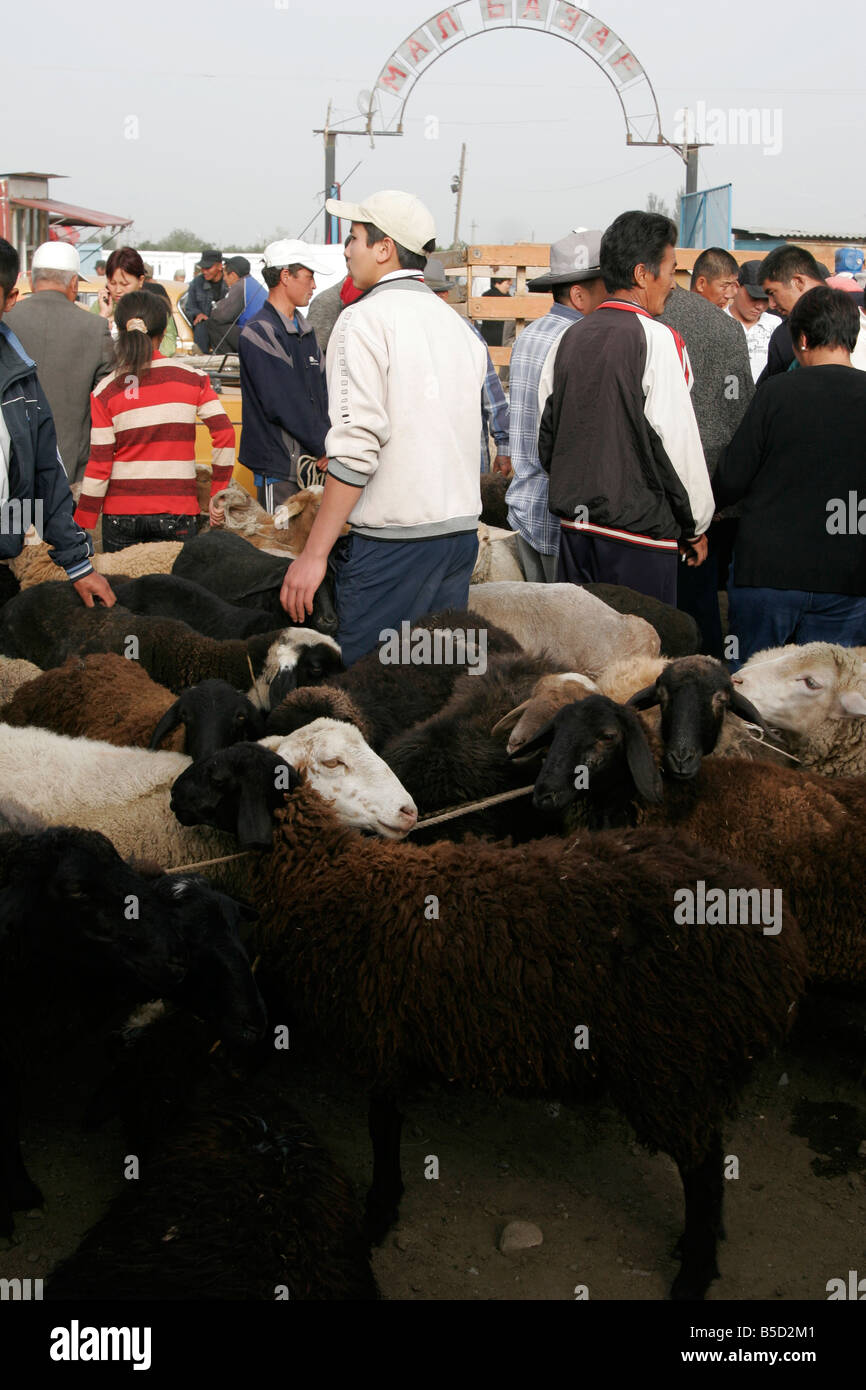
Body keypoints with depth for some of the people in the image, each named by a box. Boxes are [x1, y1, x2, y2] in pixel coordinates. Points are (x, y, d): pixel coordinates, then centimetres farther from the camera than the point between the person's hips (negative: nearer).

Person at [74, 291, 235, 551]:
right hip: (177, 511, 0)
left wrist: (82, 527, 2)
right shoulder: (192, 379, -1)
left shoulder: (105, 391, -3)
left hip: (121, 514, 1)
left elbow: (99, 464, -4)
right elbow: (224, 434, -6)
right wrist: (218, 495, 4)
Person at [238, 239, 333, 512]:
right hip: (278, 467, -8)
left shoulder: (305, 331, 18)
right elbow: (282, 404, -17)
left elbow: (321, 394, 15)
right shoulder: (260, 332, -10)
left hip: (310, 460, 8)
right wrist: (324, 446, -12)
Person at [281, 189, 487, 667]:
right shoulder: (456, 323, 16)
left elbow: (357, 446, -17)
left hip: (391, 541, -8)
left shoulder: (365, 319, -8)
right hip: (462, 532, 8)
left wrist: (313, 554, -15)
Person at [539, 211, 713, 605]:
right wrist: (696, 527, -3)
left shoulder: (571, 337, 8)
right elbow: (678, 442, -14)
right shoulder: (656, 339, -12)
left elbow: (547, 438, 11)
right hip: (637, 529, -7)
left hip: (573, 527, 7)